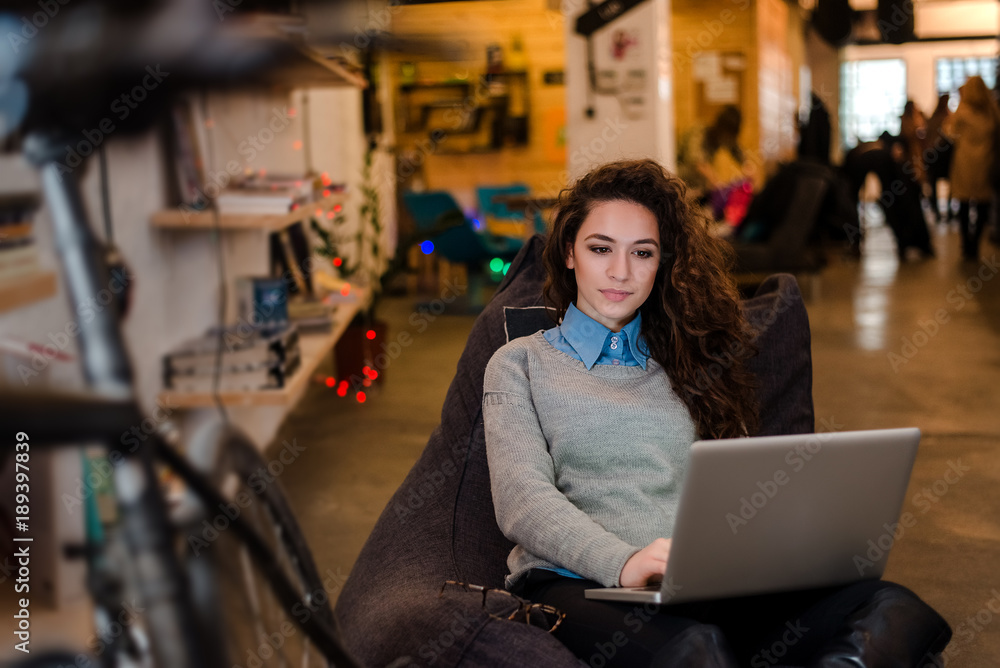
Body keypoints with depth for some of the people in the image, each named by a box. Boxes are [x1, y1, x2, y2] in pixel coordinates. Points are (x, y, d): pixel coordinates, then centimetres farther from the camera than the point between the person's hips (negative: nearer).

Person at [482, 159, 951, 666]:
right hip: (573, 585, -4)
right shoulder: (521, 363, 16)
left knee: (896, 610, -29)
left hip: (703, 587, 4)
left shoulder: (692, 363, 27)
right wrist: (623, 563, -21)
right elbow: (522, 497, -1)